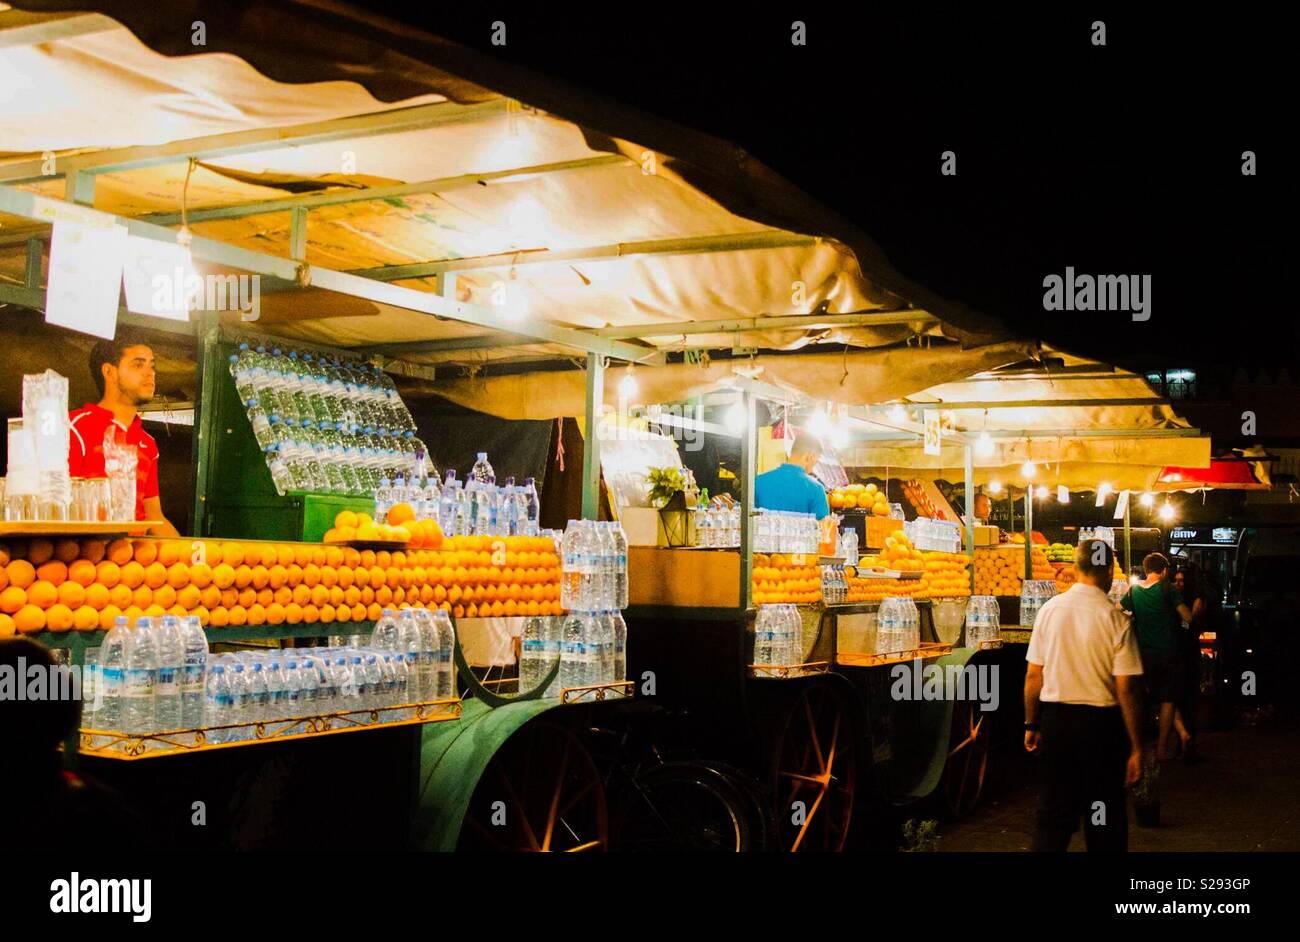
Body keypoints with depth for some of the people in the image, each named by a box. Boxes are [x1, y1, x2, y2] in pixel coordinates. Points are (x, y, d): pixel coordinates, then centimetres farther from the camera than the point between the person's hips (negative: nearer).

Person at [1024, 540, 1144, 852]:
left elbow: (1033, 676, 1)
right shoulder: (1116, 618, -12)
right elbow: (1126, 689, -12)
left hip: (1055, 719, 3)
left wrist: (1031, 724, 14)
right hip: (1101, 721, -3)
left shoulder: (1049, 609, -3)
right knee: (1105, 821, 13)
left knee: (1053, 814, 12)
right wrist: (1136, 749, -6)